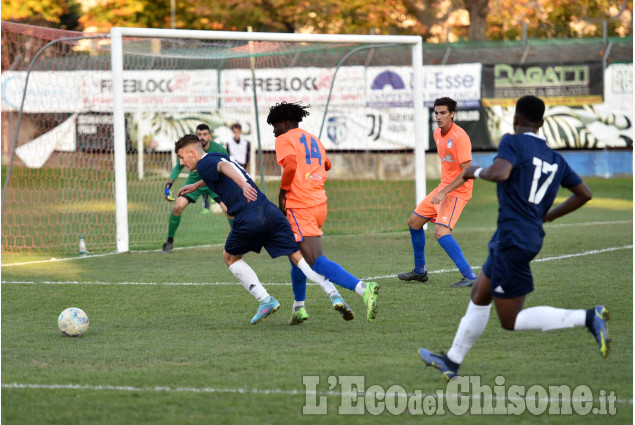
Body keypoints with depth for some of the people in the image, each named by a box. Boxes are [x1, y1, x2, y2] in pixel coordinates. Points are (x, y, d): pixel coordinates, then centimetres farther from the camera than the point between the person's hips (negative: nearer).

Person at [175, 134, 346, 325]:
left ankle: (265, 300, 7)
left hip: (248, 219, -7)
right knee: (298, 257, 3)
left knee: (230, 258, 19)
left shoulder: (204, 164, 4)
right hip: (271, 212, 7)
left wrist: (243, 184, -39)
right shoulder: (219, 157, 28)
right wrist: (196, 185, 66)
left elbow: (224, 167, -20)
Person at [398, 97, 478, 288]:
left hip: (457, 191, -10)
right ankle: (420, 271, 31)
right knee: (414, 222, 15)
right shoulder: (437, 134, 6)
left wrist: (444, 192, -28)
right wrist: (441, 189, 18)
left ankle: (470, 277, -24)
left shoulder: (460, 137, -21)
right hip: (443, 188, 10)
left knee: (441, 232, -25)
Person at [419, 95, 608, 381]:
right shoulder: (556, 159, 12)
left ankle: (588, 317, -18)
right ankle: (452, 361, 33)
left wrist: (476, 172, -7)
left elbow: (500, 173, -28)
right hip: (532, 237, 9)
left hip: (512, 238, -8)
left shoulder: (513, 143, -9)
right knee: (479, 296, 23)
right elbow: (584, 193, 17)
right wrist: (550, 215, 28)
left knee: (511, 320, -5)